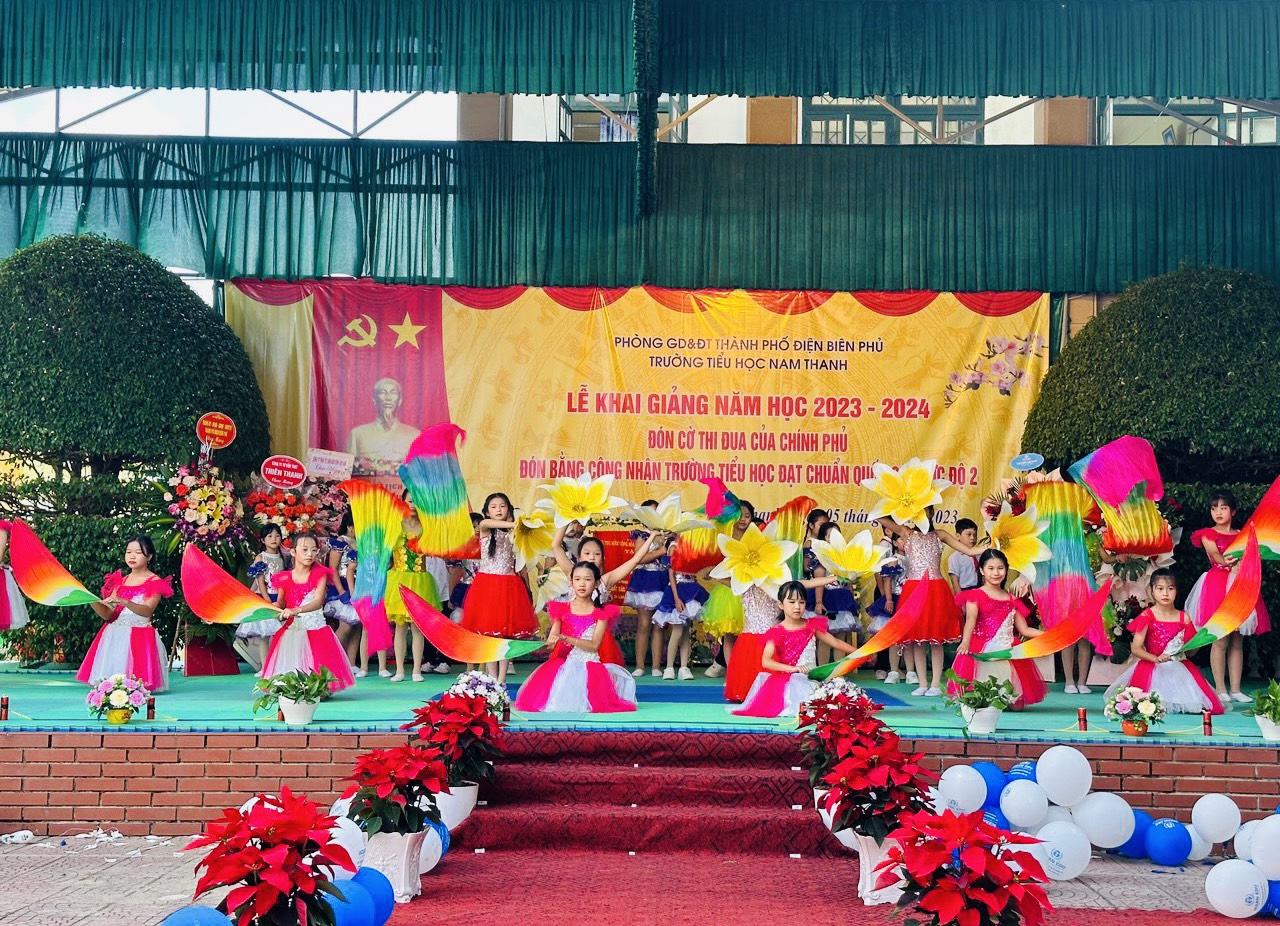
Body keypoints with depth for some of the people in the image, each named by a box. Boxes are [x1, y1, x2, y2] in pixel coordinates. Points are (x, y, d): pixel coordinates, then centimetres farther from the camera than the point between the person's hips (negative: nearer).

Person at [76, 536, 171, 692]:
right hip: (115, 636, 6)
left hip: (140, 637, -6)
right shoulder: (119, 581, 14)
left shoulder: (154, 582, -2)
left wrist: (124, 602, -37)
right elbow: (108, 615, 7)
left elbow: (147, 611, -20)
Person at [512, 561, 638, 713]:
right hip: (563, 665, 2)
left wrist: (564, 638, -21)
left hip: (589, 665, -1)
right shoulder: (562, 609, 10)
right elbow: (551, 643, 3)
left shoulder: (601, 612, 4)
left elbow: (594, 645, -9)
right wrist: (548, 644, -24)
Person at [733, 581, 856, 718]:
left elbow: (836, 642, 15)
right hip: (788, 680, -4)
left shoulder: (812, 626, 9)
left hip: (813, 678, 4)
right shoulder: (777, 632, -2)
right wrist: (793, 668, -22)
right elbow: (765, 662, -11)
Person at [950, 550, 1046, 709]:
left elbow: (1024, 629, 19)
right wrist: (965, 641, -35)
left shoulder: (1011, 600, 16)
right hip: (983, 651, -4)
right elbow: (971, 619, -16)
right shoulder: (975, 595, 2)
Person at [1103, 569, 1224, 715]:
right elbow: (1135, 649, -7)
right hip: (1152, 668, -3)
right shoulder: (1147, 616, -2)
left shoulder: (1183, 618, 7)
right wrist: (1156, 658, -21)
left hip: (1179, 668, 3)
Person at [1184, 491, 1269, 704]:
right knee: (1220, 641, -7)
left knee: (1237, 642, 4)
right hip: (1218, 587, -4)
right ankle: (1221, 690, -2)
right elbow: (1216, 556, -11)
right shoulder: (1208, 534, 4)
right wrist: (1229, 562, -30)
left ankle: (1235, 689, 8)